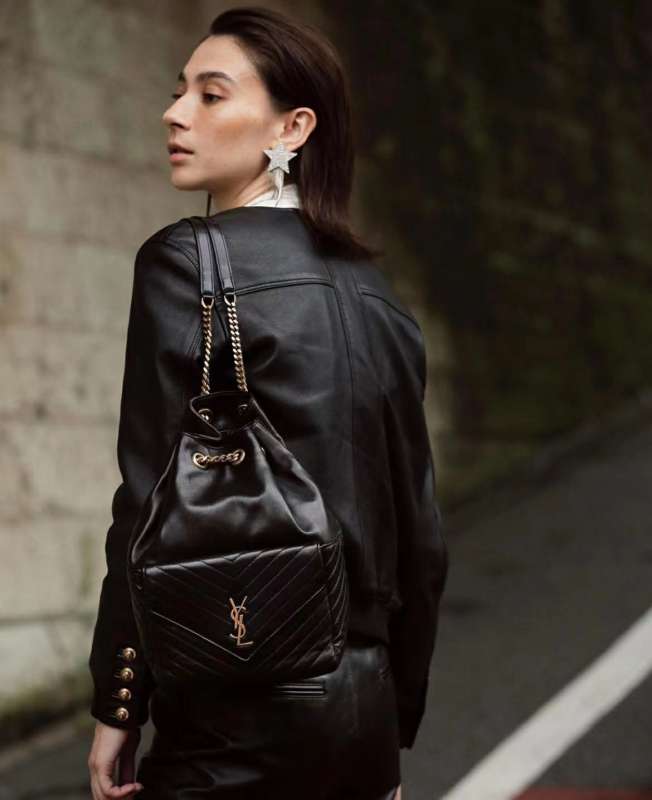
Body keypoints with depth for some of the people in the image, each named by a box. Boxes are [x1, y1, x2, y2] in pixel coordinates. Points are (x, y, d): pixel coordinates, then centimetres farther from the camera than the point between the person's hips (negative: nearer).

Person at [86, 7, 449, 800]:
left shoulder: (187, 261, -10)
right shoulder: (375, 293, 10)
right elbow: (420, 536, 12)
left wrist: (117, 708, -6)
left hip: (237, 714, -7)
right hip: (366, 708, 7)